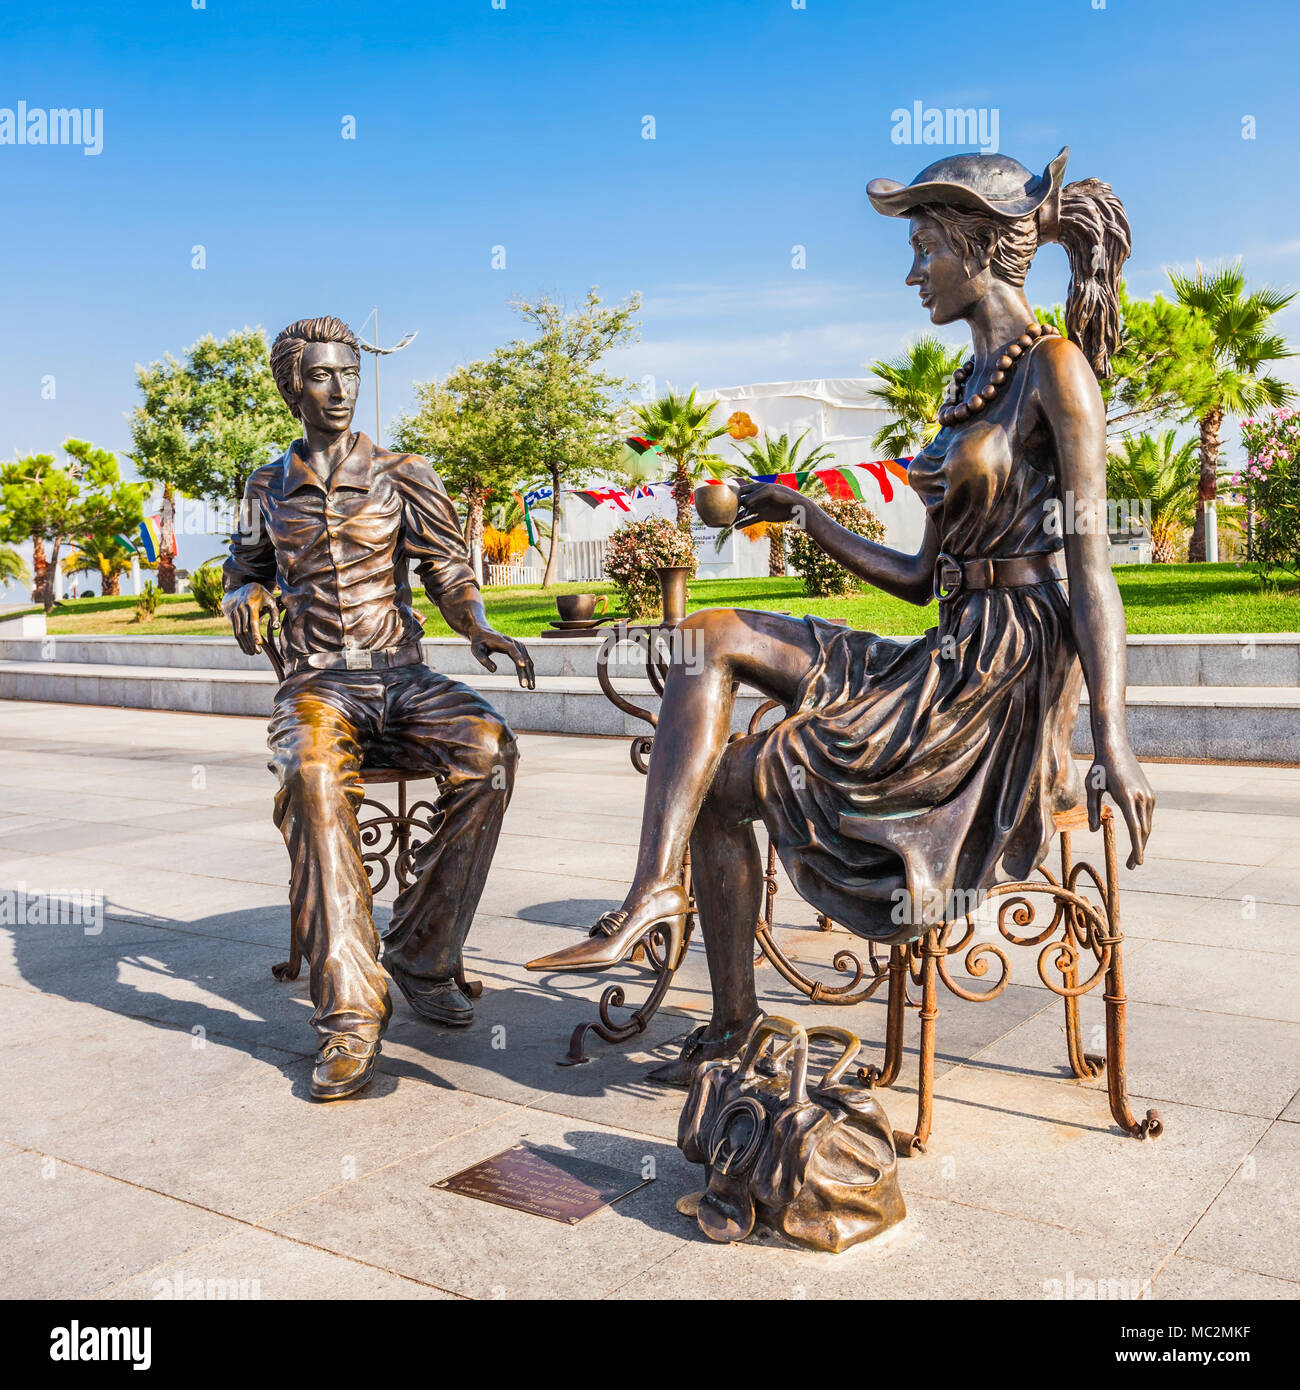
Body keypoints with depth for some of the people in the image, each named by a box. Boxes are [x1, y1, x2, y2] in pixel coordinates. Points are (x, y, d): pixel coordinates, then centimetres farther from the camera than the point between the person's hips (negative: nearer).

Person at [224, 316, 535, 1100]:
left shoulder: (403, 475, 9)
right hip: (317, 685, 0)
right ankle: (351, 1017, -38)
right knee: (313, 772, -38)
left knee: (488, 749, -33)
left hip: (403, 677, 0)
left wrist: (482, 631, -16)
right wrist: (245, 598, 3)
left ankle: (423, 954, -18)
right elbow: (246, 571, 28)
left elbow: (449, 570, 5)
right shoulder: (270, 486, 15)